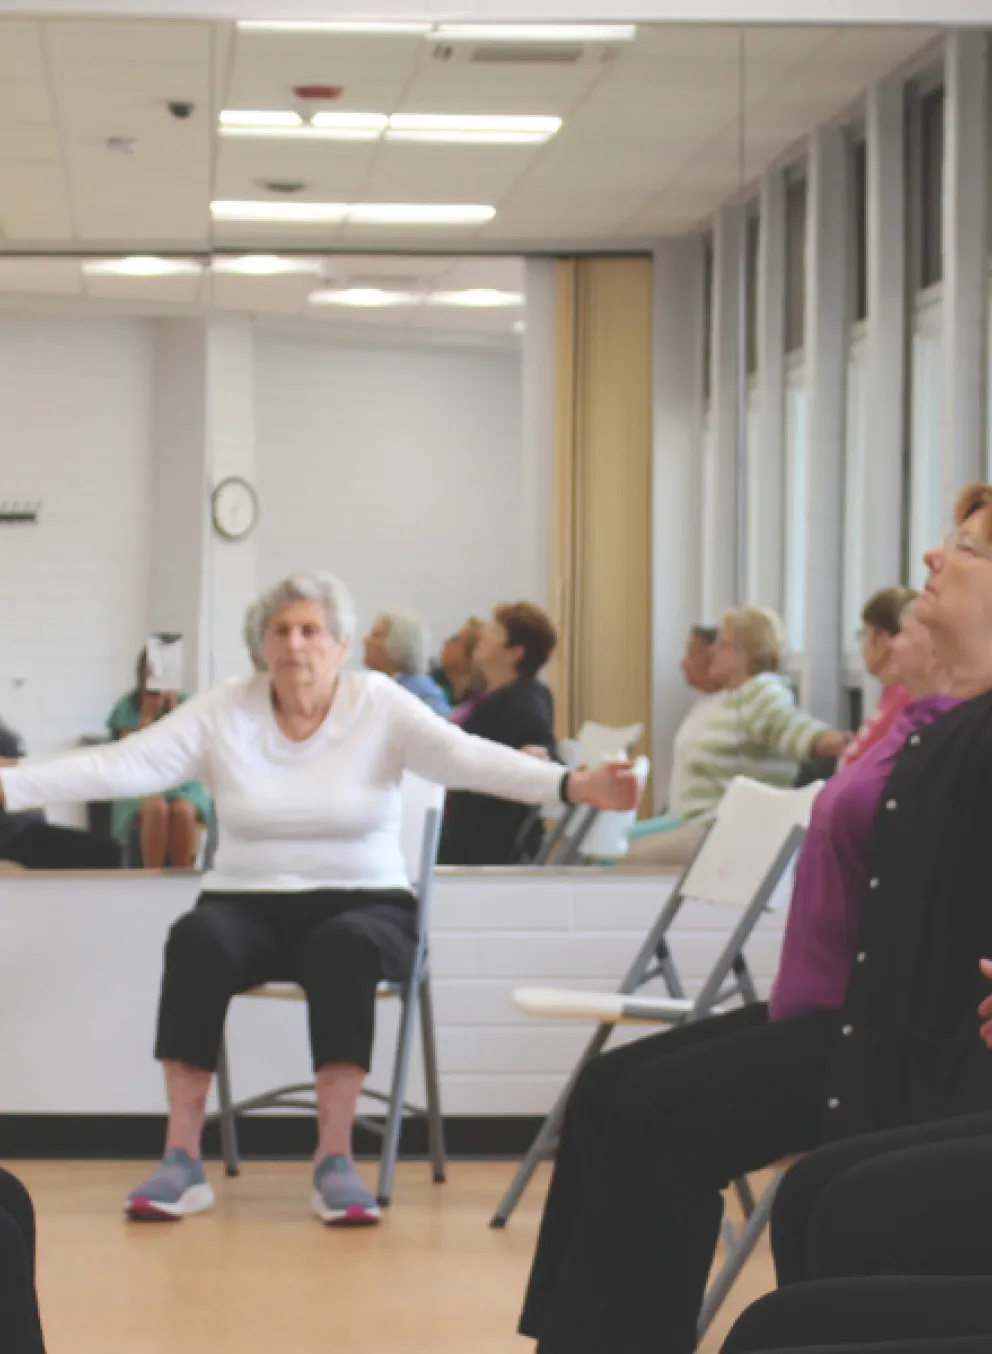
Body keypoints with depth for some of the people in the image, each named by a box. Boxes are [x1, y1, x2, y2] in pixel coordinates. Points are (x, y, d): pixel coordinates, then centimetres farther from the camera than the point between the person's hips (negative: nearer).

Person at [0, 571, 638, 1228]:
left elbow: (467, 756, -17)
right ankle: (182, 1157, -28)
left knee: (343, 947, -36)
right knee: (197, 940, -31)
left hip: (363, 905, -1)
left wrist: (572, 785, -34)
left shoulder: (382, 707, -3)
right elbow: (121, 765, -8)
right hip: (248, 904, 1)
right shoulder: (222, 713, 1)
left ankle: (335, 1158, -31)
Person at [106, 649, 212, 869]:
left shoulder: (186, 704, 3)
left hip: (182, 787, 1)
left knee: (183, 811, -35)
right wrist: (147, 713, -12)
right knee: (156, 809, -36)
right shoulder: (128, 707, 2)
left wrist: (174, 709, -11)